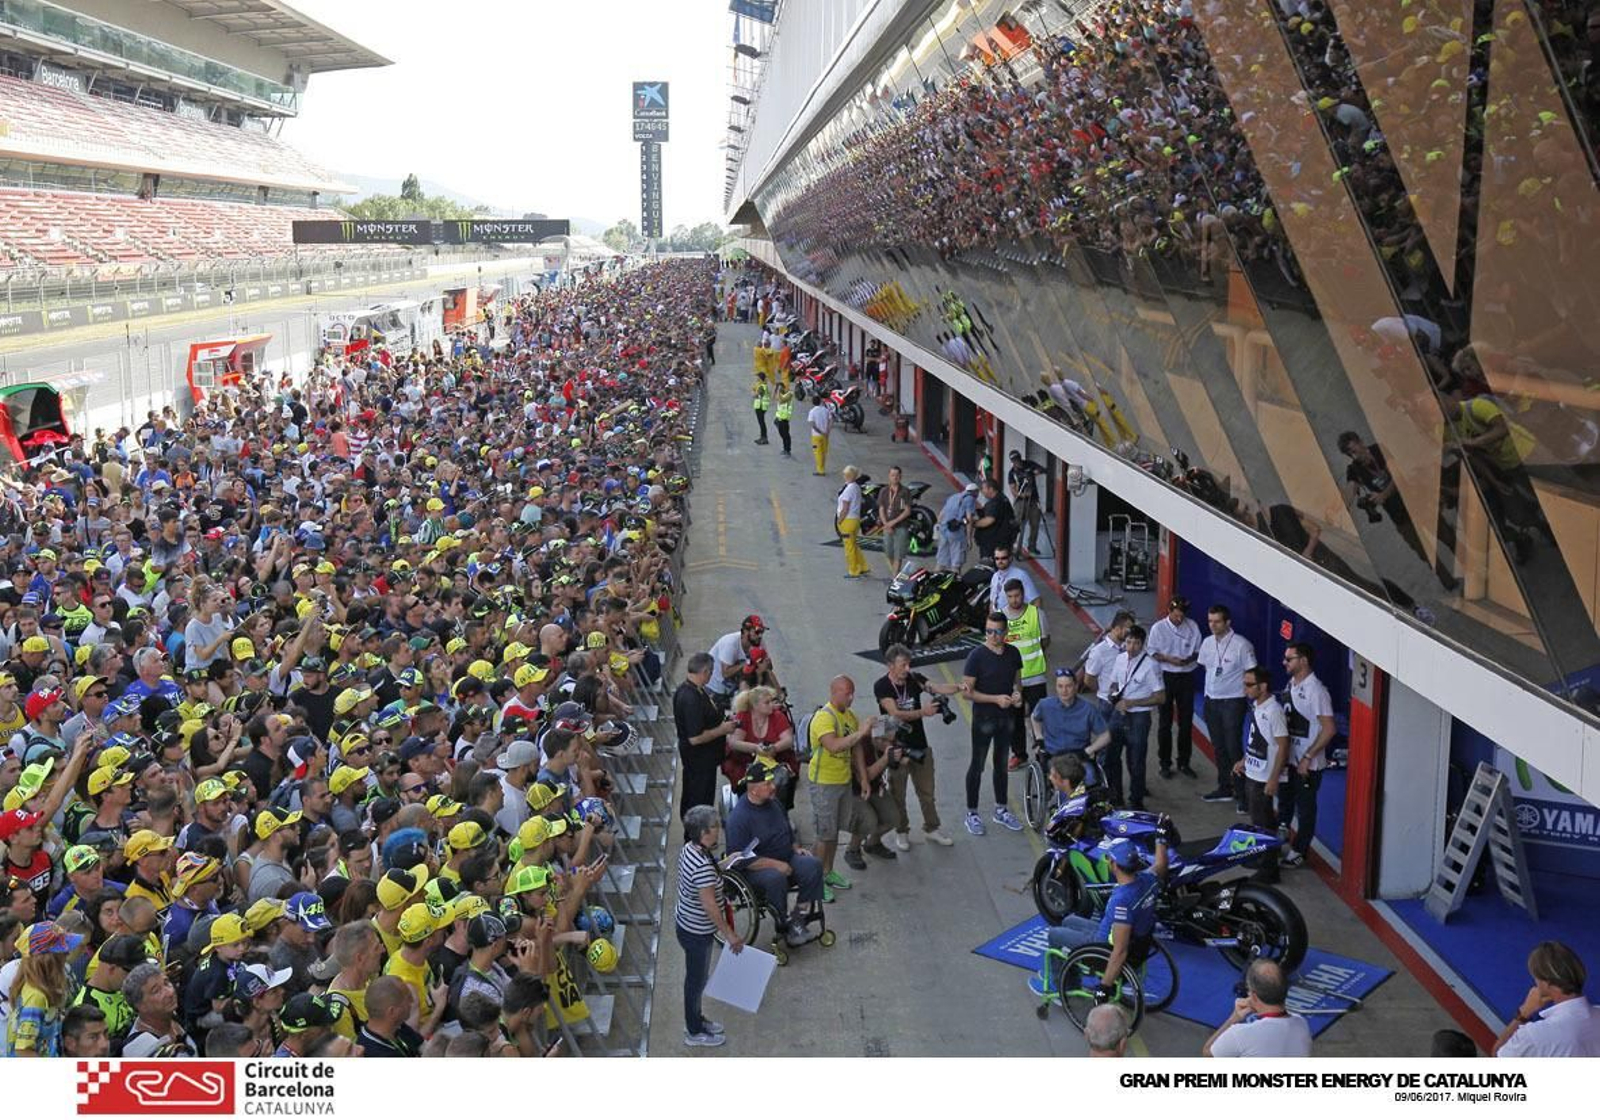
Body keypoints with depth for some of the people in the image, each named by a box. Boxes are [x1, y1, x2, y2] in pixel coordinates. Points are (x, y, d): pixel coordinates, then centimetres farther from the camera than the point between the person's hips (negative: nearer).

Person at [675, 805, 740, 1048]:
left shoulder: (690, 849, -6)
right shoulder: (703, 867, -34)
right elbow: (710, 906, -28)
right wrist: (730, 935, -19)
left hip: (686, 923, 9)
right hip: (697, 932, -9)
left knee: (697, 976, 26)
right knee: (697, 980, 12)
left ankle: (696, 1019, 46)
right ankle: (694, 1033, 32)